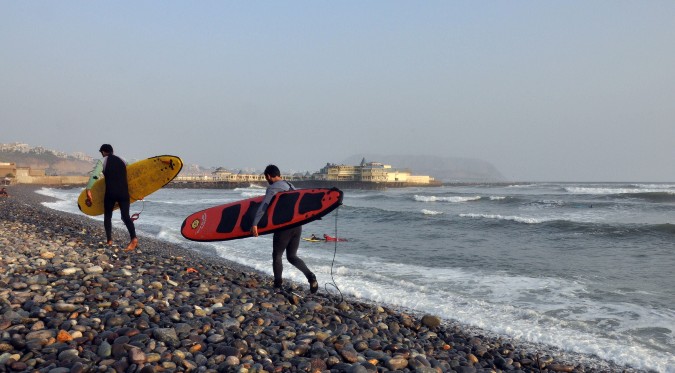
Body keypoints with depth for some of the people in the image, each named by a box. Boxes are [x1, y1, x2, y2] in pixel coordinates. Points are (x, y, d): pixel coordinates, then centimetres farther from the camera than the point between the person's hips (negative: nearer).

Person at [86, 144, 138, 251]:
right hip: (124, 193, 3)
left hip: (110, 193, -3)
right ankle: (133, 238, -23)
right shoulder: (121, 161, 16)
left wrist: (88, 191, -14)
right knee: (125, 216, -1)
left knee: (107, 216, 16)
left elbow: (94, 176, -11)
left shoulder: (102, 161, 3)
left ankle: (109, 240, 10)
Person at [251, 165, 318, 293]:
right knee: (292, 256, 16)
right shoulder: (290, 185, 17)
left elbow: (264, 206, -18)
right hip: (297, 225, 7)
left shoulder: (273, 188, -7)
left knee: (277, 256, 10)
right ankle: (310, 277, -2)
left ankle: (278, 285, 13)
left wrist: (255, 224, -21)